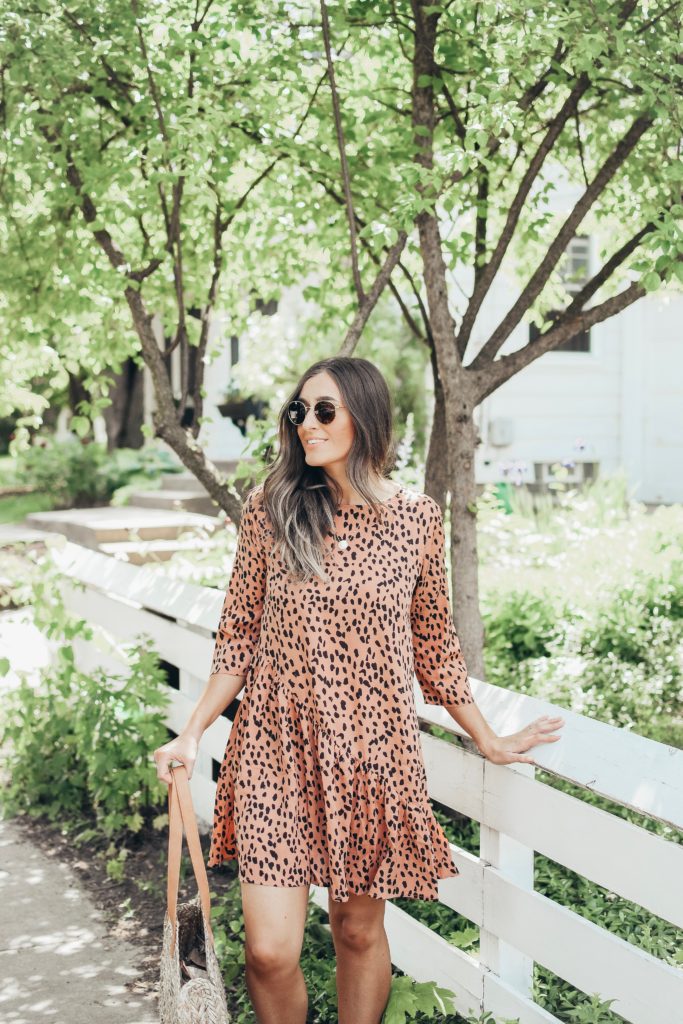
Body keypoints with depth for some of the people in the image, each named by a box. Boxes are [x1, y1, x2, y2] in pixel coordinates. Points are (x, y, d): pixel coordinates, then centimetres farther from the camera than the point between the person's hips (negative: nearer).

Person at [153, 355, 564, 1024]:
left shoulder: (417, 517, 0)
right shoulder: (270, 509, -1)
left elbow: (434, 647, 10)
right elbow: (239, 638, 5)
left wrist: (488, 741, 14)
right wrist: (192, 735, -1)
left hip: (373, 750, 1)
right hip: (278, 748, 0)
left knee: (359, 928, 12)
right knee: (270, 950, -4)